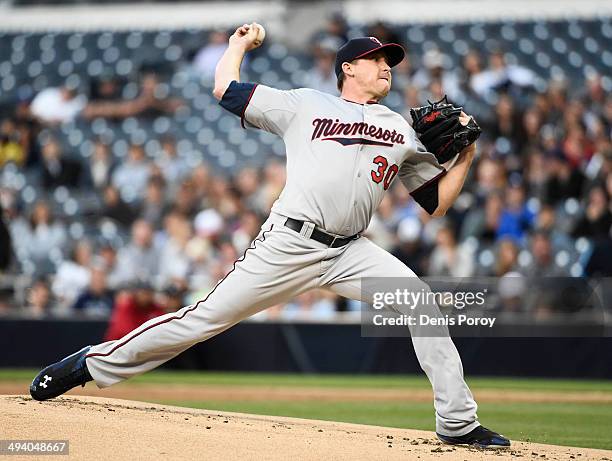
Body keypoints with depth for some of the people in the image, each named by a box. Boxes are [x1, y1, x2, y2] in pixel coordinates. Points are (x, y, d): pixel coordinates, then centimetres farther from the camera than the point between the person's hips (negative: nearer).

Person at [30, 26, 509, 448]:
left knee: (423, 305, -15)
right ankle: (94, 364, 4)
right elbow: (225, 87, 12)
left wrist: (466, 154, 6)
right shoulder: (304, 104, 10)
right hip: (289, 244, -3)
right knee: (208, 316, -8)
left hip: (349, 253, 3)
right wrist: (240, 42, 29)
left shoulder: (403, 131, 19)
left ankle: (457, 423, -8)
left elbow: (438, 203, 18)